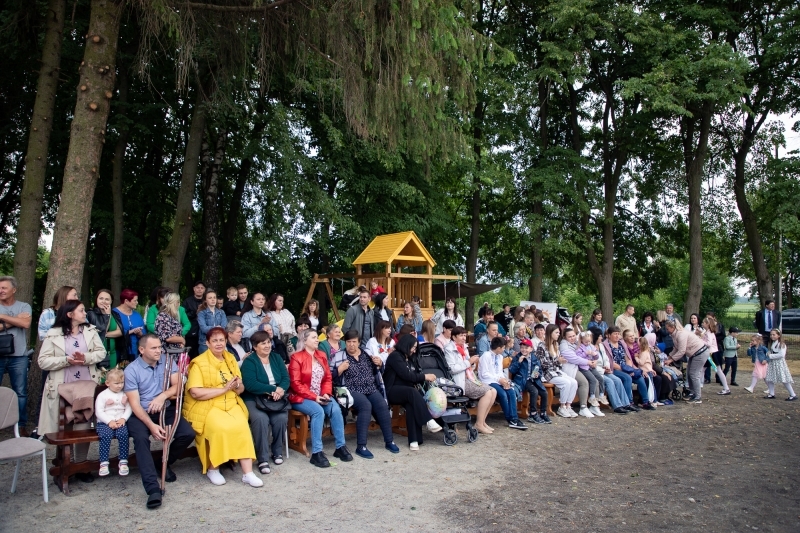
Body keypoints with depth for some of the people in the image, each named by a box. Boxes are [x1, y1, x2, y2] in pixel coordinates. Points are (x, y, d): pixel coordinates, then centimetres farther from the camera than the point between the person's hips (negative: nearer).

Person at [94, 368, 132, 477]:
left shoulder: (125, 395, 12)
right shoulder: (102, 395, 4)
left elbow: (129, 409, 6)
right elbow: (98, 411, -3)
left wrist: (123, 419, -12)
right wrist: (109, 421, -14)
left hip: (121, 422, 1)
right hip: (104, 423, -1)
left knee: (123, 434, -28)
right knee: (106, 435, -31)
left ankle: (123, 462, -20)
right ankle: (103, 463, -25)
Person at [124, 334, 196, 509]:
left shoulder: (167, 361, 1)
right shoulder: (131, 370, -9)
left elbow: (178, 384, -3)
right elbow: (134, 403, -14)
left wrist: (162, 396, -24)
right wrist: (151, 425, -25)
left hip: (165, 410, 3)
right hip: (140, 413, -3)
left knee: (188, 434, -19)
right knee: (141, 438, -33)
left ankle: (164, 464, 10)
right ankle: (153, 488, -36)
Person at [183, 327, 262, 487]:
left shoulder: (231, 359, 12)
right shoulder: (199, 363, -5)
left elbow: (241, 389, 13)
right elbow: (195, 392, -17)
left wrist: (237, 385, -11)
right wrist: (223, 389, -17)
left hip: (231, 404, 4)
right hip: (206, 407, -4)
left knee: (242, 427, -24)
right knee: (220, 428, -31)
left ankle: (247, 473, -19)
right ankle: (212, 469, -7)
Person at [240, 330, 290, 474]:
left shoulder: (276, 358, 13)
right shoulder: (249, 362, -3)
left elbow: (286, 378, 3)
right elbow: (250, 384, -18)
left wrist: (280, 390, -19)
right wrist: (274, 389, -18)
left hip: (276, 399, 4)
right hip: (254, 399, -3)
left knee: (281, 418, -25)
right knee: (260, 418, -33)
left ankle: (277, 451, -1)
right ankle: (262, 458, -21)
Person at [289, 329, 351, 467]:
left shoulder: (321, 355, 11)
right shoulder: (297, 357, -8)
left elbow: (328, 378, 11)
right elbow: (295, 384, -13)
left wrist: (326, 394, -8)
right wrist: (314, 397, -19)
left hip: (320, 396, 5)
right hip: (301, 397, -5)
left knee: (335, 408, -22)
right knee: (318, 411, -33)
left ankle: (340, 447, -11)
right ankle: (316, 453, -27)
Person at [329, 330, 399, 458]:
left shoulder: (367, 354, 14)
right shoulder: (338, 356, 3)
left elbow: (377, 371, 22)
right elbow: (330, 376, 0)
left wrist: (379, 364, 2)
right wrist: (340, 369, -16)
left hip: (371, 389, 4)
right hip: (352, 391, -4)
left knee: (383, 406, -23)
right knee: (366, 406, -32)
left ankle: (389, 441, -9)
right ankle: (361, 446, -29)